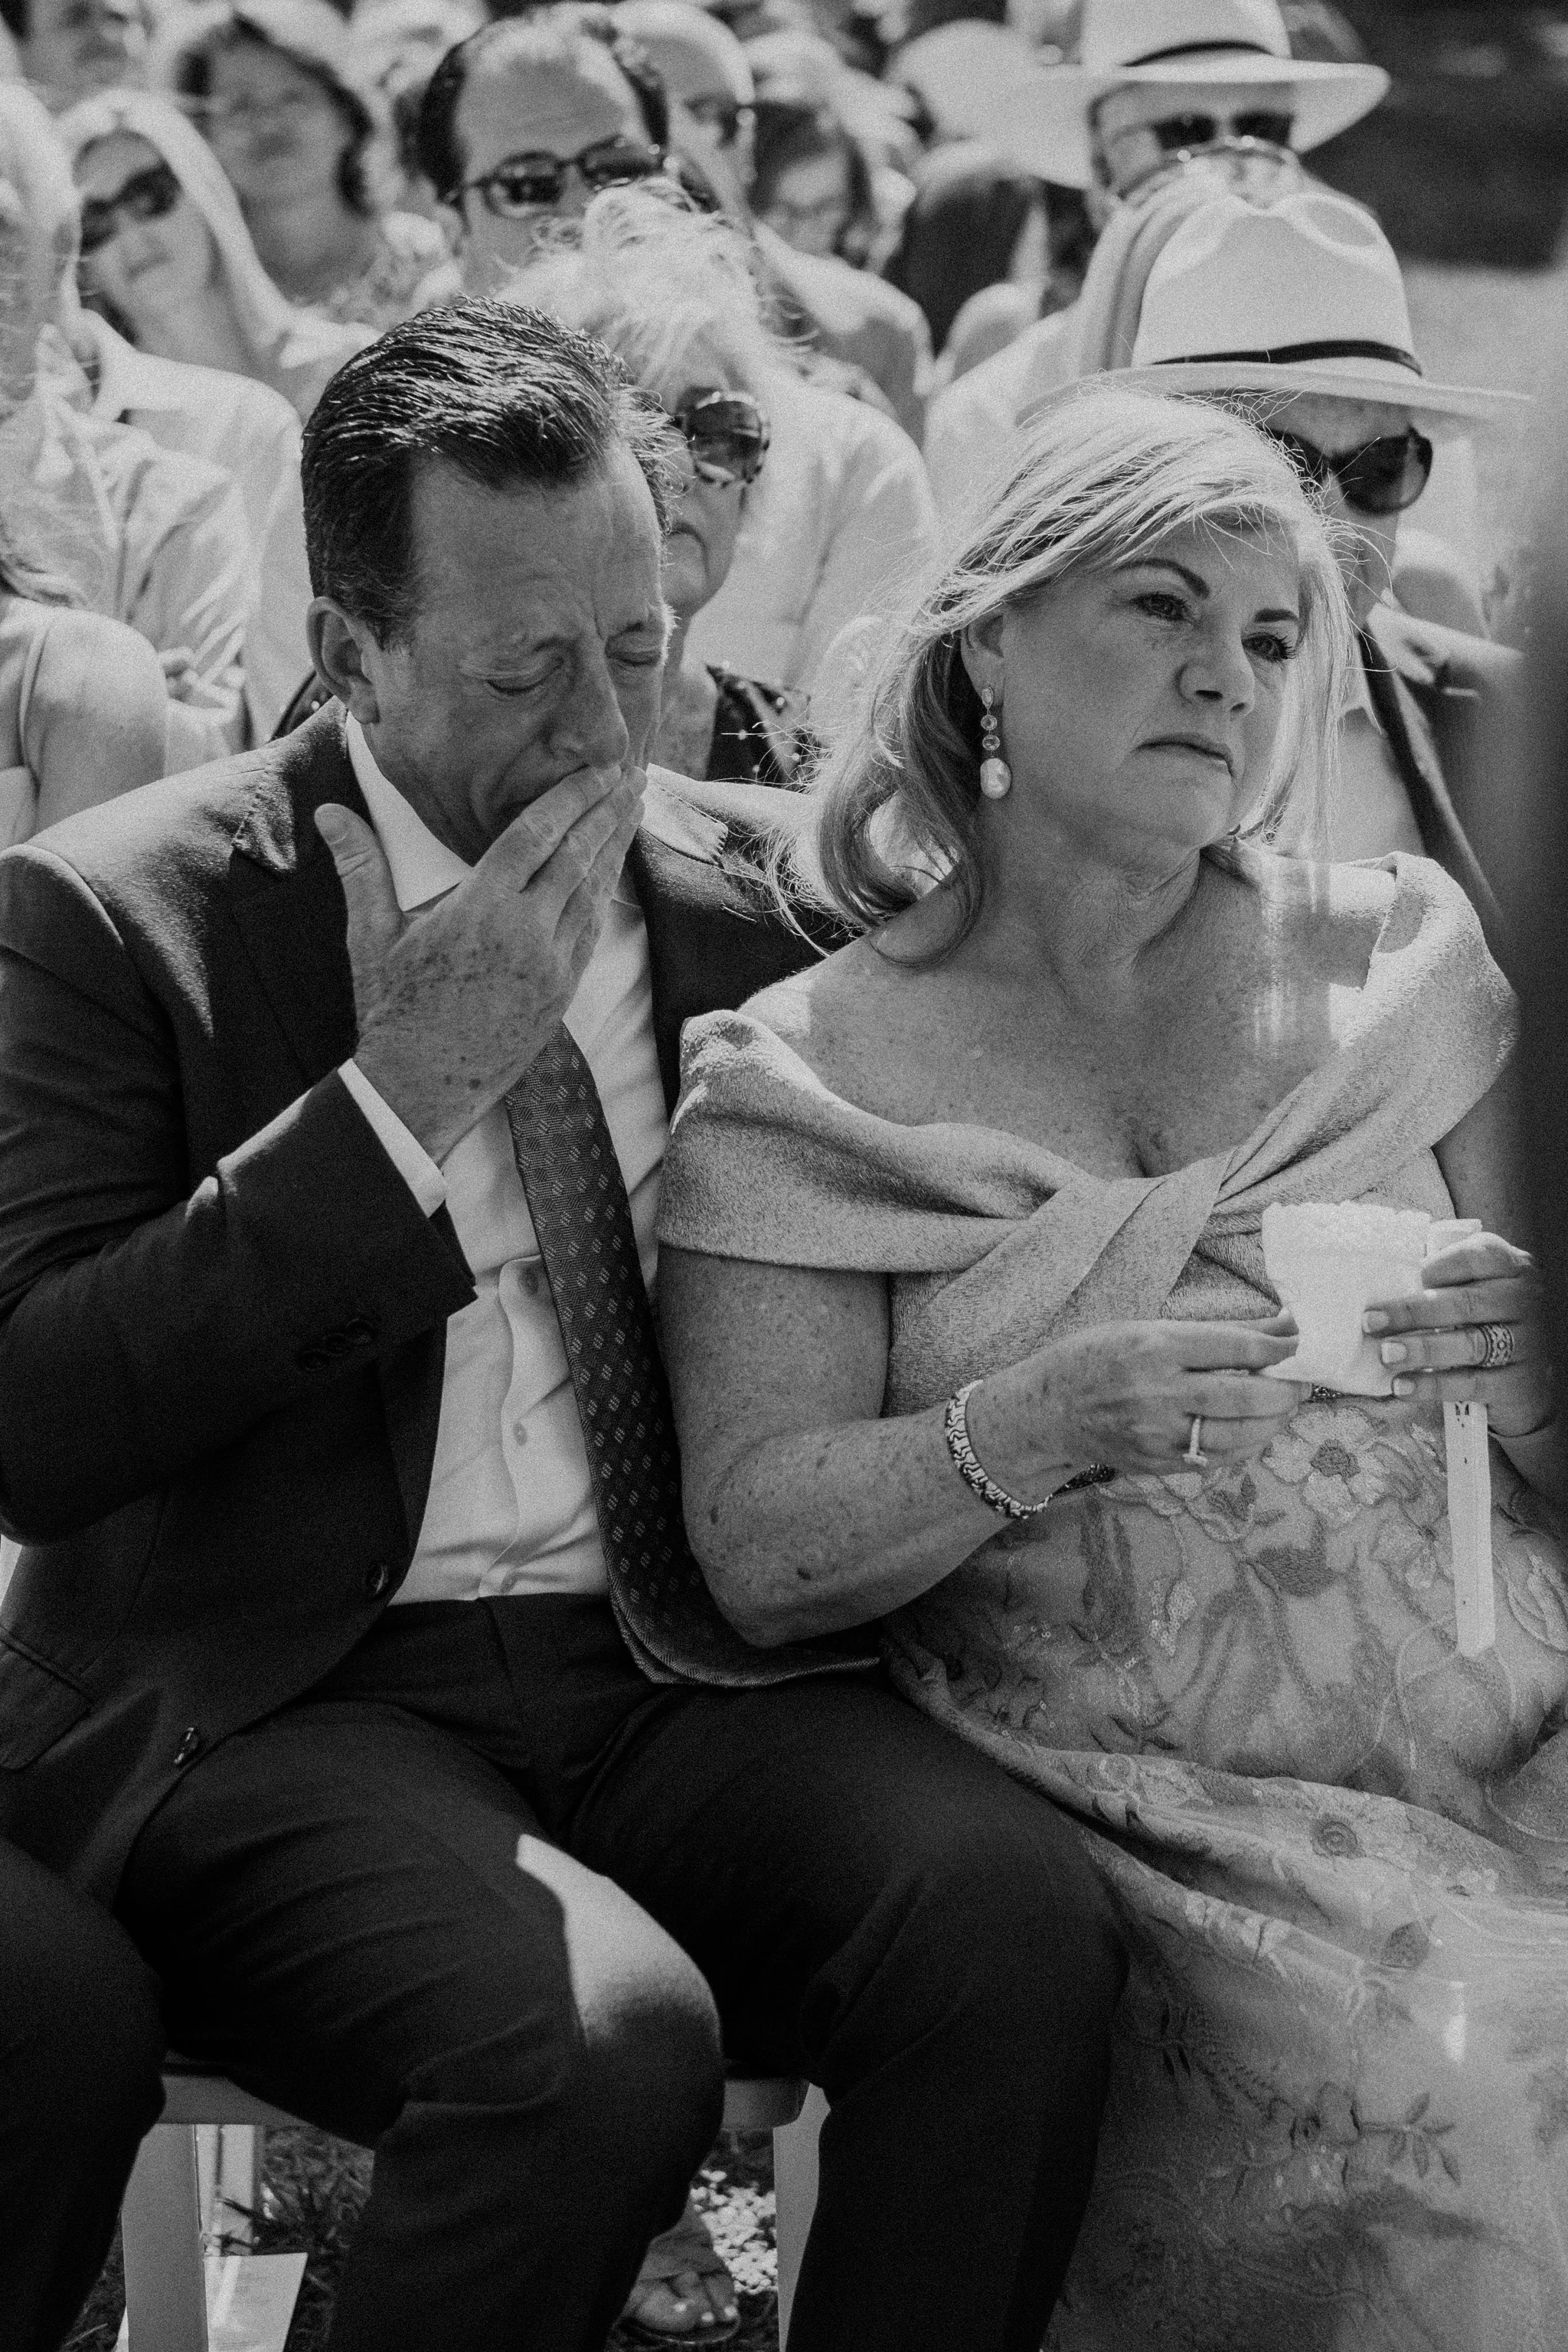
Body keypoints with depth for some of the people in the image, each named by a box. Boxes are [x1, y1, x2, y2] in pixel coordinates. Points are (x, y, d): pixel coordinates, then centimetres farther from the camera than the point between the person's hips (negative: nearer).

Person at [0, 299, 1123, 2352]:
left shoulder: (742, 897, 11)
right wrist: (400, 1103, -17)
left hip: (676, 1672, 4)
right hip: (281, 1701, -4)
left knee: (1019, 1916, -26)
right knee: (600, 2042, -33)